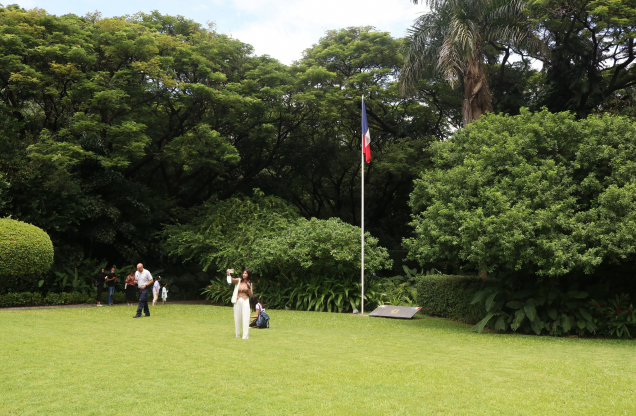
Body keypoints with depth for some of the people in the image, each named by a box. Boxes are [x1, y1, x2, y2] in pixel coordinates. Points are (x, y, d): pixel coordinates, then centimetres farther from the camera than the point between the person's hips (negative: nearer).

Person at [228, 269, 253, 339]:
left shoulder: (249, 283, 6)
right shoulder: (238, 281, 2)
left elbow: (251, 295, 4)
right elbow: (232, 279, -19)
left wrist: (249, 288, -14)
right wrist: (228, 274, -40)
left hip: (245, 301, -1)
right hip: (237, 301, 1)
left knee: (245, 318, -6)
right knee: (237, 318, 7)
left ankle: (245, 335, -5)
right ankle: (237, 334, 20)